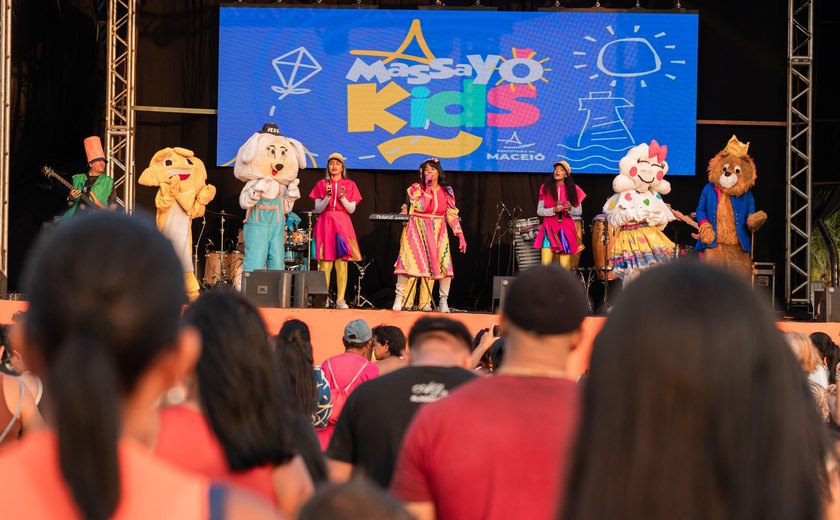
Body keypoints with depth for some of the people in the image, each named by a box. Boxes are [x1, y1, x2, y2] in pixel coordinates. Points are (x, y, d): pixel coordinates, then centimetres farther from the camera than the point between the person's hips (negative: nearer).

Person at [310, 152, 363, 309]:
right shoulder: (321, 184, 9)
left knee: (342, 262, -7)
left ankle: (340, 299, -7)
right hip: (325, 224, 0)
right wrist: (327, 197, -14)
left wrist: (342, 197, -13)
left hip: (342, 224, 0)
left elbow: (352, 209, 3)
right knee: (325, 262, -7)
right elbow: (317, 209, 2)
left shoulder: (349, 185, 10)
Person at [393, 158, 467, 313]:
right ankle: (399, 299, -6)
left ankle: (443, 302, -1)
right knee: (410, 262, -13)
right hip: (417, 231, -2)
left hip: (437, 233, 2)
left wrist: (460, 235, 0)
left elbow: (452, 215, 7)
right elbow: (420, 207, -15)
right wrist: (428, 189, -14)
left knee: (445, 265, -9)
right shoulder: (416, 188, 1)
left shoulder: (447, 191, 8)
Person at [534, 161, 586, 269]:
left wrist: (570, 208, -13)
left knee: (564, 267, -2)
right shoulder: (545, 188, 3)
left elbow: (579, 211, 8)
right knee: (545, 264, -12)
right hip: (549, 229, -1)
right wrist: (554, 210, -14)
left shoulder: (573, 190, 4)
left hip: (566, 230, 1)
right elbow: (539, 210, 2)